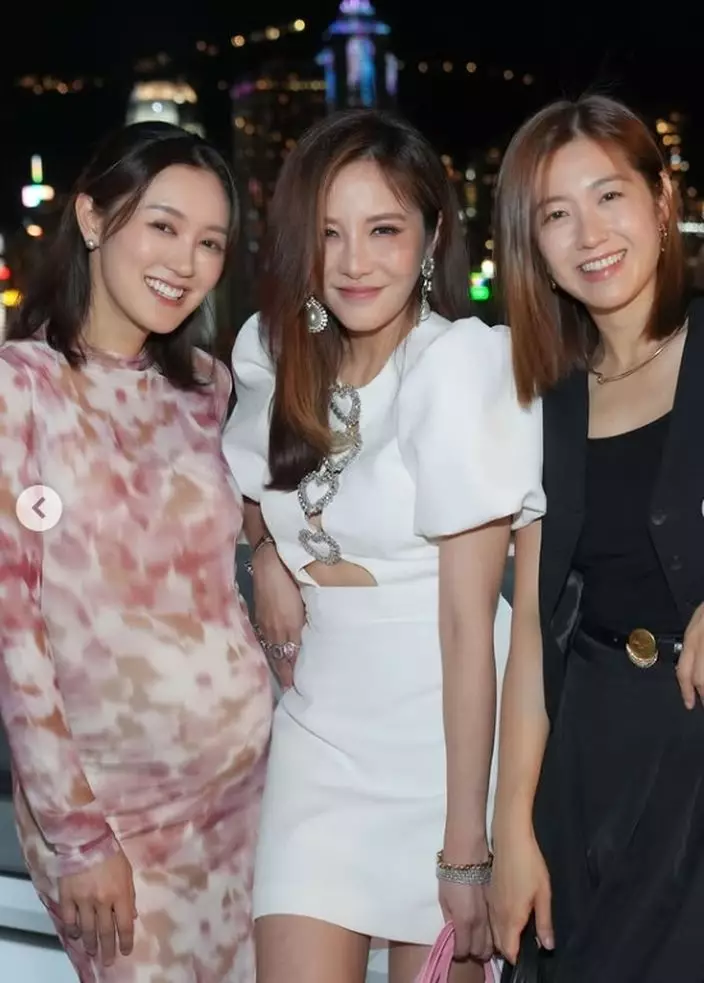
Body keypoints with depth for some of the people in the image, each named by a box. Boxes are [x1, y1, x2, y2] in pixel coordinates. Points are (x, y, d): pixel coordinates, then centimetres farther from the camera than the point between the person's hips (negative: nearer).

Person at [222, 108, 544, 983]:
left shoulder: (459, 364, -17)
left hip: (444, 737, -4)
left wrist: (467, 847, -16)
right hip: (316, 729, 5)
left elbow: (469, 625, -17)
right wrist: (267, 553, -1)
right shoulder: (269, 350, 0)